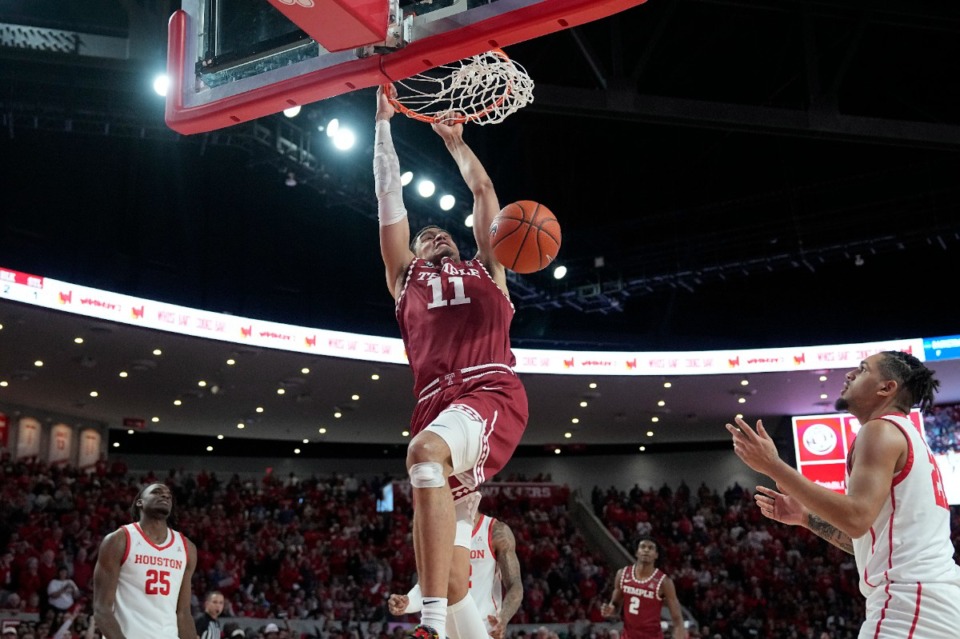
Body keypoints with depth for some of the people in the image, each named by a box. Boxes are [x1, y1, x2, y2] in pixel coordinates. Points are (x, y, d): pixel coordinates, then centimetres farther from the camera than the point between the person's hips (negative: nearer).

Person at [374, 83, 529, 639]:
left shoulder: (486, 269, 30)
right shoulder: (406, 276, 31)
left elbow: (483, 190, 37)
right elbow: (390, 197, 33)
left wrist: (455, 140, 49)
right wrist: (383, 121, 37)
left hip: (493, 392, -3)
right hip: (438, 404, 3)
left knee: (426, 452, -35)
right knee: (454, 574, -4)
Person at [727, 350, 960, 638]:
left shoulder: (882, 430, -7)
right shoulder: (907, 436, 24)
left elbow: (857, 518, -22)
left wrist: (773, 466, -20)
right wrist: (806, 517, 22)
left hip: (911, 600, -10)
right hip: (934, 599, 10)